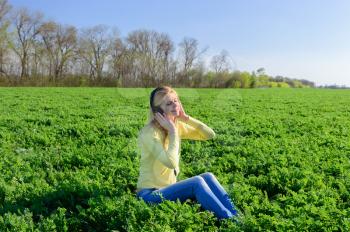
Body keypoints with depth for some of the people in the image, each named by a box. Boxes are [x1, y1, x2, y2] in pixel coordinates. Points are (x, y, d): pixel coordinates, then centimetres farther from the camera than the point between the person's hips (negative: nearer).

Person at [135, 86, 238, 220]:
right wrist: (172, 131, -23)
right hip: (150, 194, -7)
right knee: (197, 182, -25)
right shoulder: (150, 132, -19)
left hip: (169, 189, 8)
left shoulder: (177, 126, 5)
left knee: (208, 177, -13)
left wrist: (186, 118, -8)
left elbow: (210, 135, 1)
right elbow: (171, 163, -32)